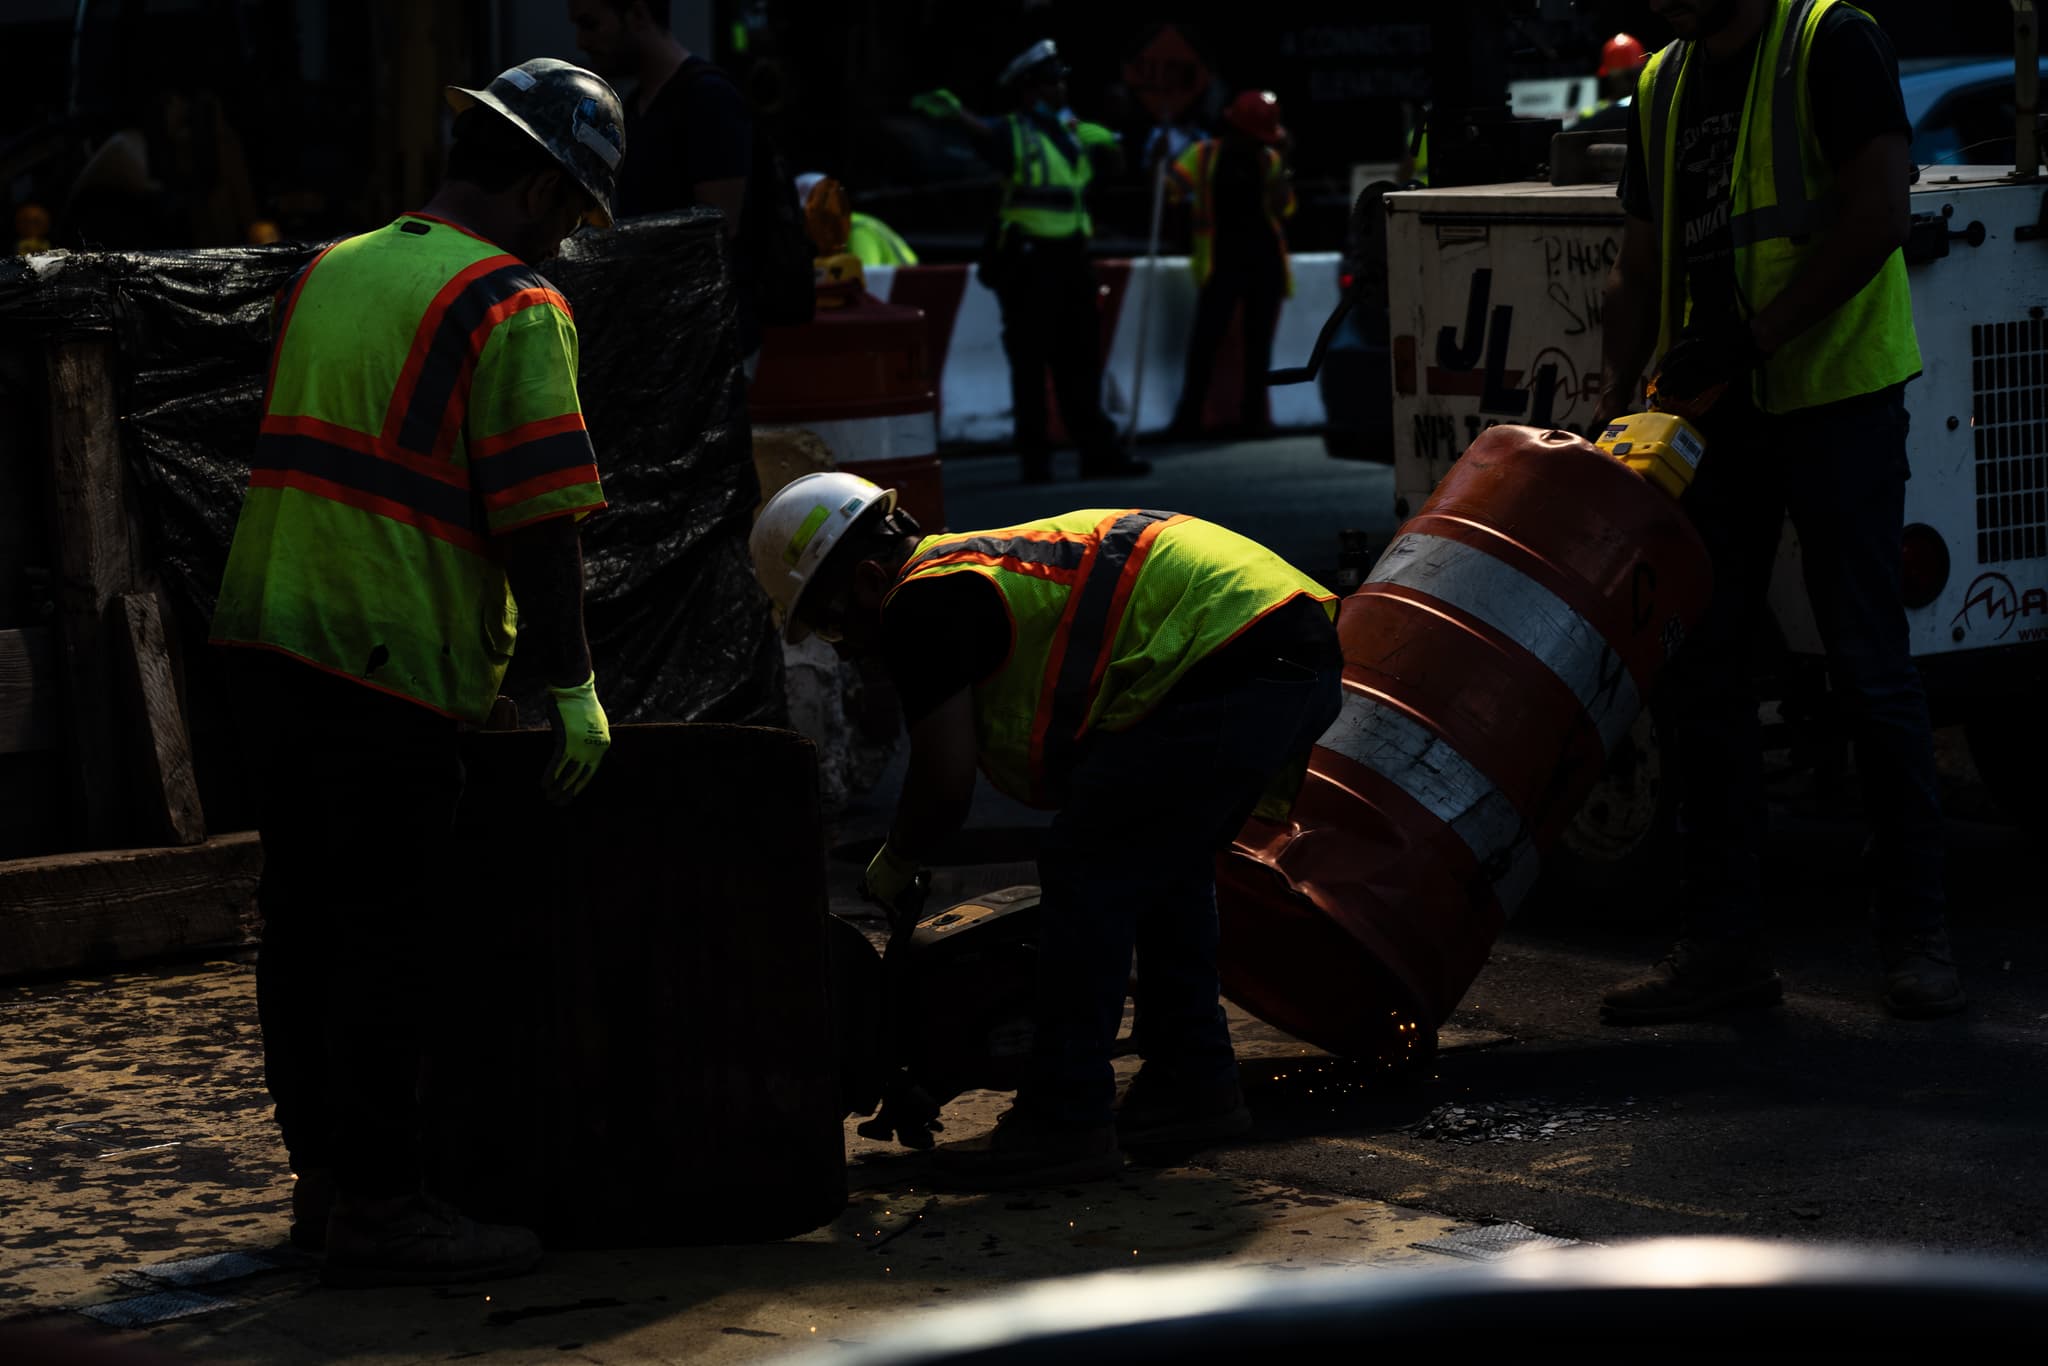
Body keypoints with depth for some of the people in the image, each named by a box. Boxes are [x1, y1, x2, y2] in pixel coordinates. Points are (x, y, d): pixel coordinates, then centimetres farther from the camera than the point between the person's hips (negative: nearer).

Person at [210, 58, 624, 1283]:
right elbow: (538, 517, -15)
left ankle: (325, 1173, 22)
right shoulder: (513, 308, -10)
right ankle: (378, 1204, 2)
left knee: (307, 919, 14)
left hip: (269, 637, 8)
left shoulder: (330, 274, 15)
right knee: (388, 940, -2)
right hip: (388, 665, -8)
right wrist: (572, 687, -10)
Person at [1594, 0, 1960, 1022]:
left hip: (1836, 398, -7)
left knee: (1869, 664, -4)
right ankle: (1722, 945, 11)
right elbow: (1640, 266, 18)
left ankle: (1915, 936, 5)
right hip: (1714, 412, 7)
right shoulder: (1661, 84, 14)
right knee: (1702, 665, 5)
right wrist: (1614, 401, 6)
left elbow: (1878, 218, -16)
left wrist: (1752, 335, -20)